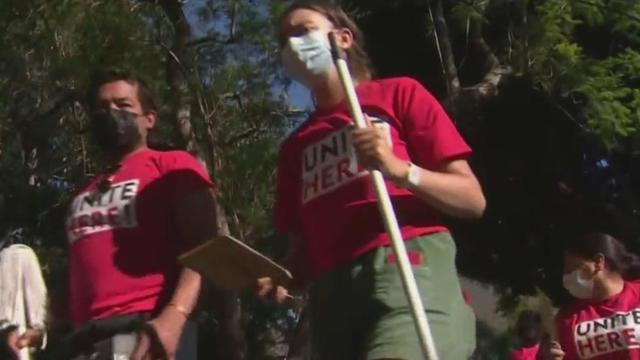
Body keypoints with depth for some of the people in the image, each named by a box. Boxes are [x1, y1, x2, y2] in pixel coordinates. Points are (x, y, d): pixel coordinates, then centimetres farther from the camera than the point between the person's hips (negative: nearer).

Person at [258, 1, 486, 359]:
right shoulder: (295, 145, 26)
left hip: (408, 266, -5)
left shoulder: (399, 94, 12)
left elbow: (473, 200, 5)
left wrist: (400, 170, -11)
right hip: (333, 292, 5)